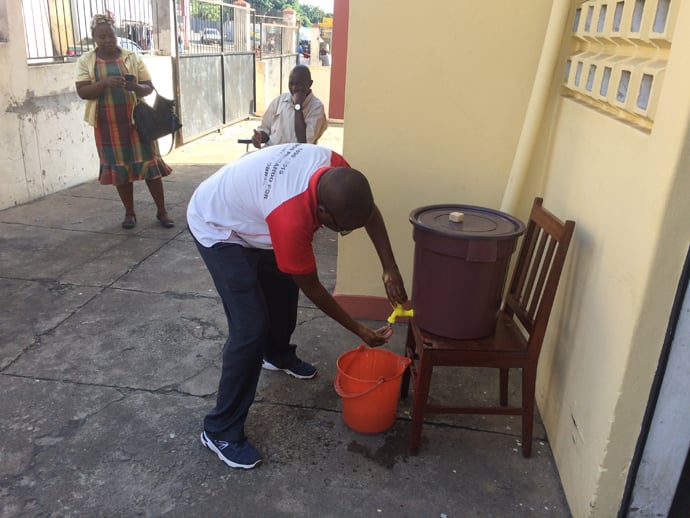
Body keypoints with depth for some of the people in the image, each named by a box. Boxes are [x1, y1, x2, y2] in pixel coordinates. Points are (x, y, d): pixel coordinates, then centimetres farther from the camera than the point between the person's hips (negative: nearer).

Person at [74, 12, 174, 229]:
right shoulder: (85, 61, 3)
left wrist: (135, 87, -21)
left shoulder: (132, 57, 4)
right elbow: (82, 92, -7)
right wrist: (105, 83, -24)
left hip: (137, 120, 0)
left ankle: (161, 211, 7)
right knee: (120, 168, 6)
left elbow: (149, 88, 2)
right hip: (108, 125, 0)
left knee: (149, 163, -2)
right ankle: (129, 213, 17)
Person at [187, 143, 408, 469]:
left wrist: (390, 269, -13)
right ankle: (220, 430, 1)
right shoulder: (291, 219, -40)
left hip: (247, 214, 9)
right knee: (252, 328, -14)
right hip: (217, 228, -8)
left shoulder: (334, 167, -22)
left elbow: (370, 211, -4)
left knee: (283, 287, 21)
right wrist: (359, 330, -14)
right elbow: (311, 287, -25)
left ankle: (277, 354, 50)